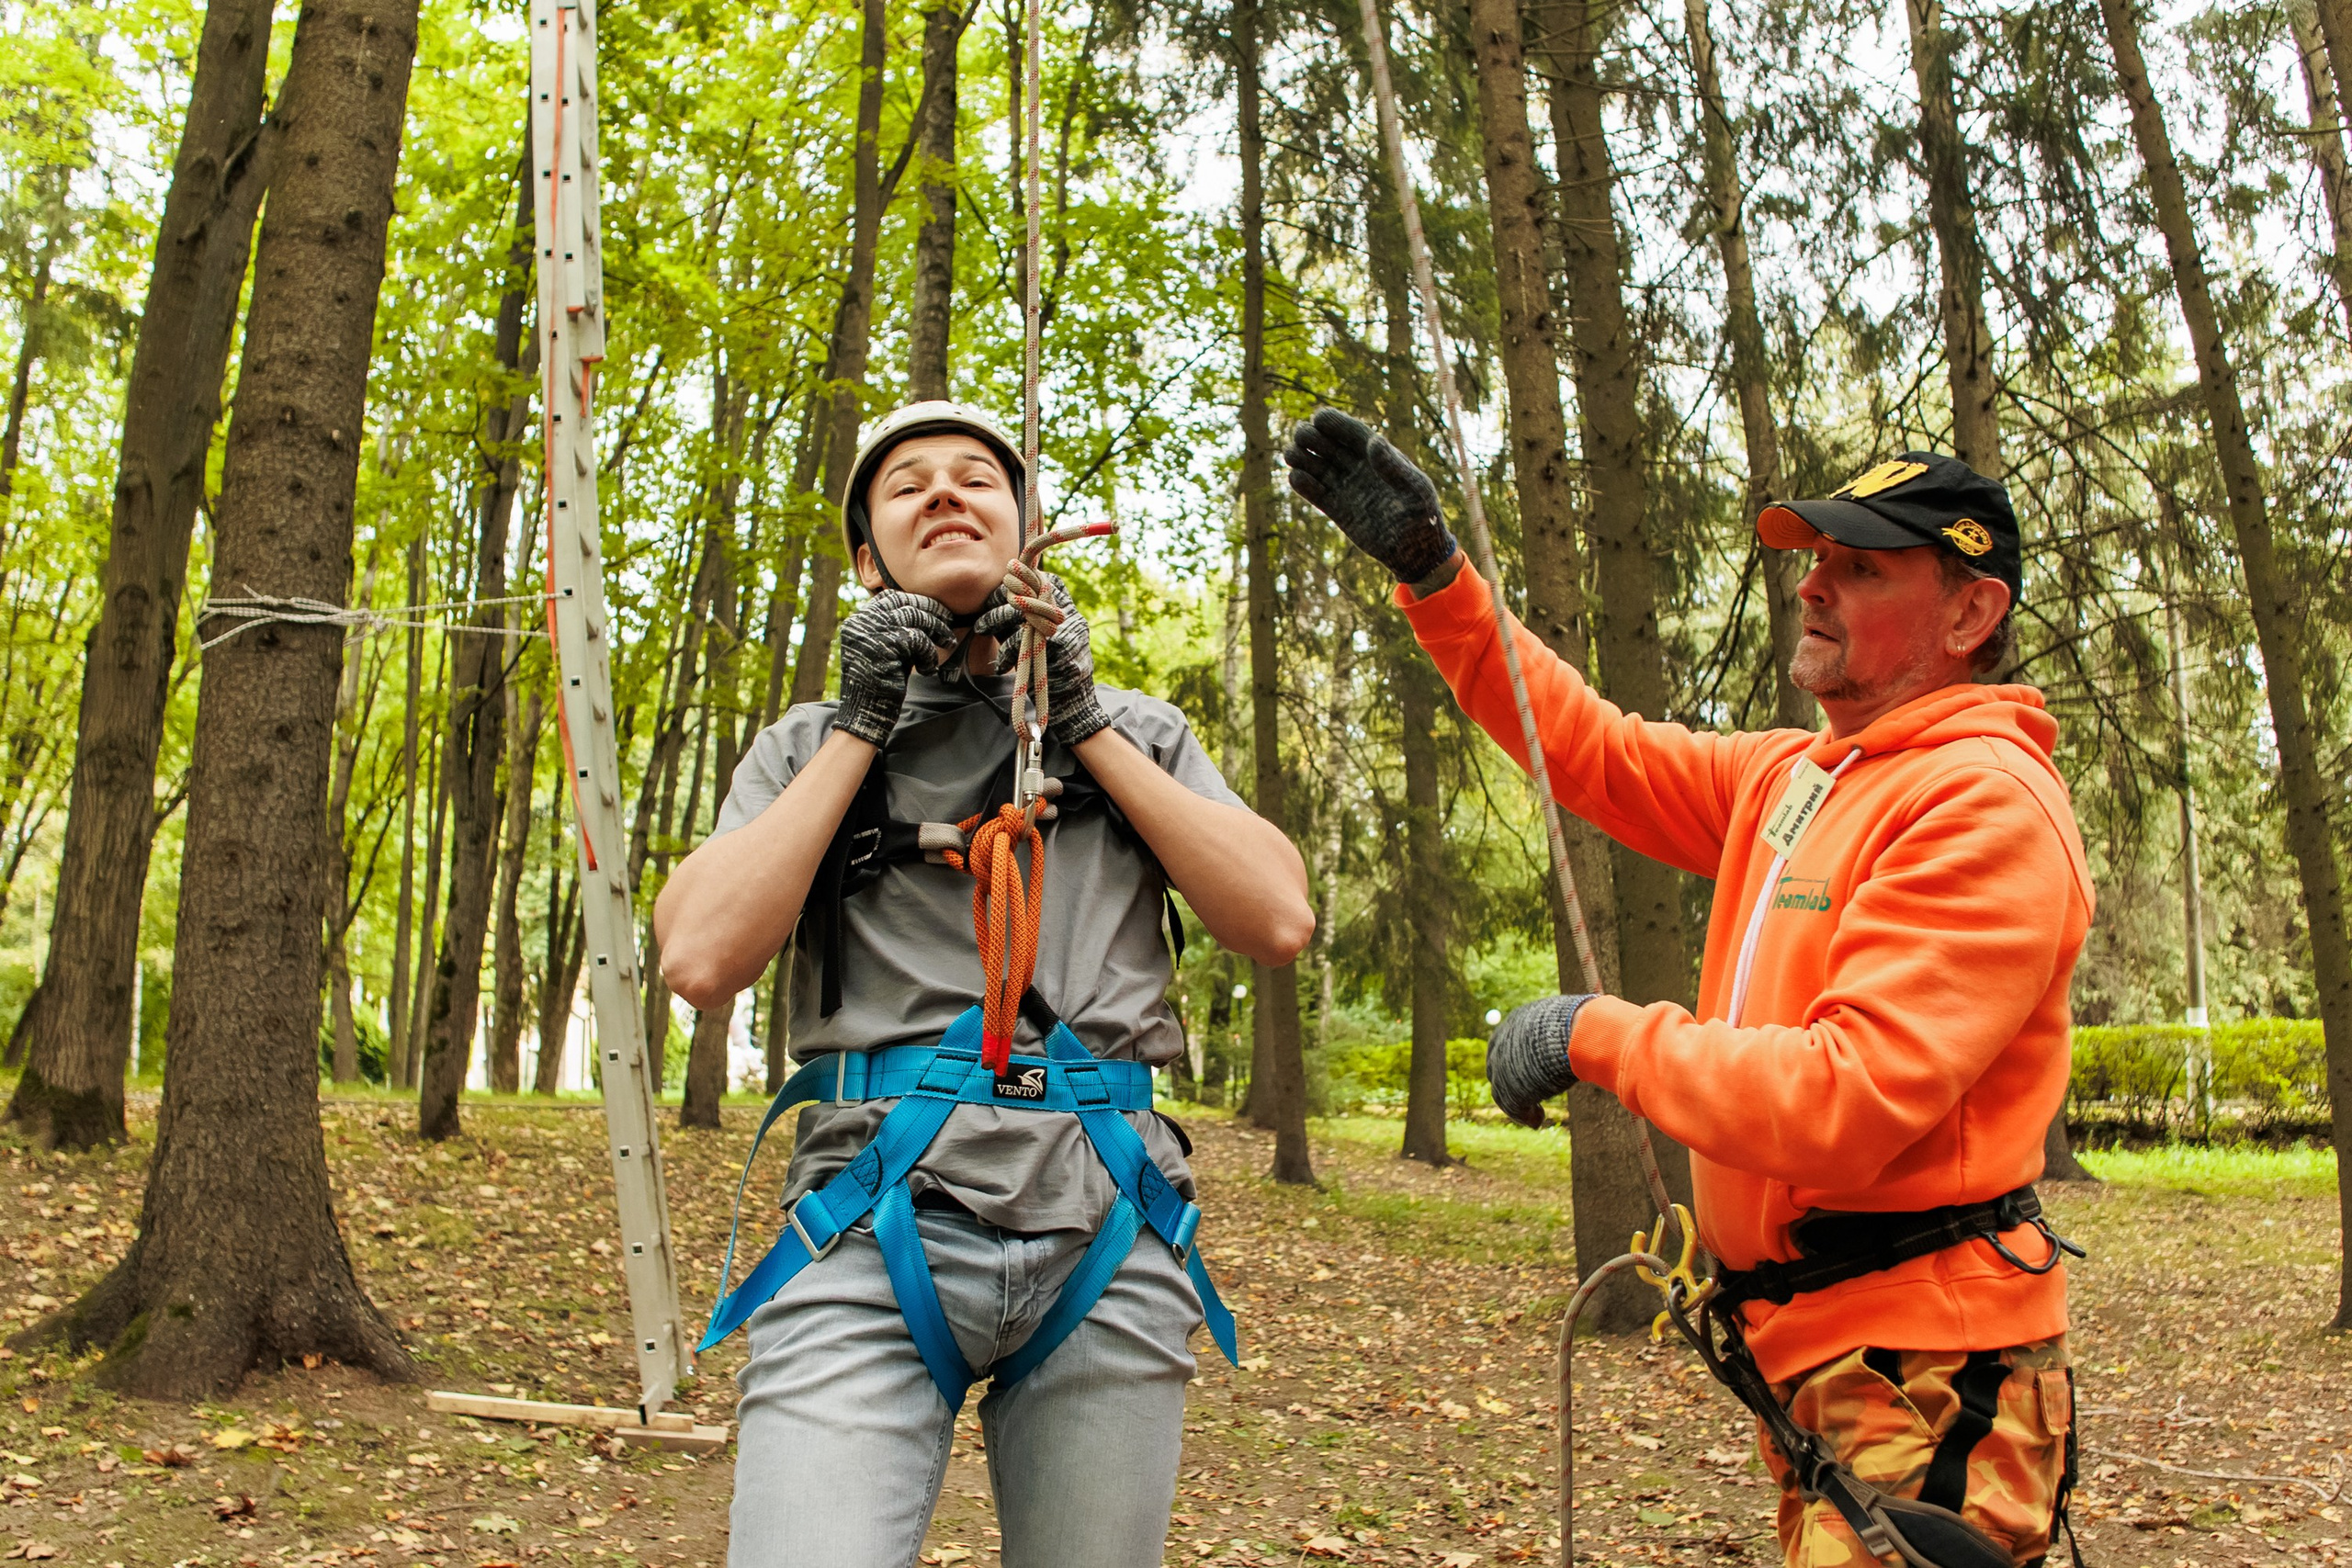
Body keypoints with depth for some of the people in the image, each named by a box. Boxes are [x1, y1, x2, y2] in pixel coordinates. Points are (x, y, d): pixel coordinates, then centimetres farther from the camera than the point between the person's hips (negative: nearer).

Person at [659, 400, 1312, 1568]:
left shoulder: (1136, 731, 15)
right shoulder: (810, 744, 13)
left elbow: (1279, 921, 1)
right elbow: (700, 959, -3)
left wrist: (1086, 723, 1)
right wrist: (862, 727, -1)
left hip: (1108, 1243, 2)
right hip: (874, 1230, -1)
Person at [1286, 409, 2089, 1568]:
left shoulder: (1987, 804, -18)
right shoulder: (1792, 777, 11)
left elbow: (1844, 1105, -27)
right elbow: (1596, 753, 13)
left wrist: (1597, 1034, -17)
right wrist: (1429, 570, 7)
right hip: (1807, 1346, 9)